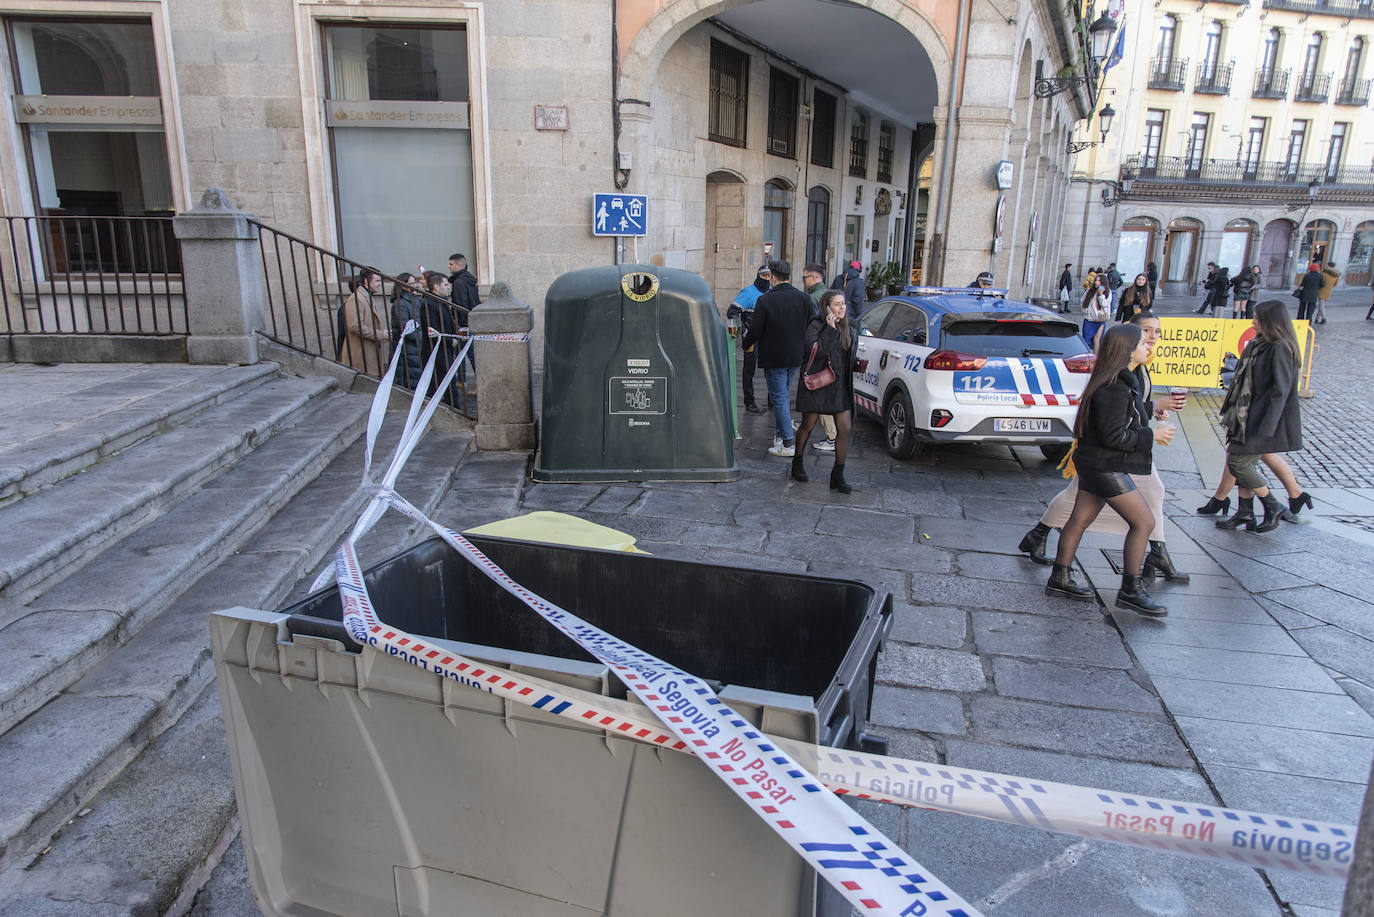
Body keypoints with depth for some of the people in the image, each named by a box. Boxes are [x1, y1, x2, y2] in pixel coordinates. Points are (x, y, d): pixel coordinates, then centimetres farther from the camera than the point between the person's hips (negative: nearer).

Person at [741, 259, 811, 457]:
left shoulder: (765, 300, -14)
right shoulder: (804, 298, -1)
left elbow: (756, 330, -10)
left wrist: (746, 342, 10)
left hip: (774, 357, -5)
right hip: (796, 356, 5)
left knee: (779, 398, 0)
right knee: (784, 395, 20)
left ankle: (788, 443, -1)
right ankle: (780, 433, 28)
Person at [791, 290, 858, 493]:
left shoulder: (850, 331, 11)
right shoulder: (816, 326, -7)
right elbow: (816, 350, -23)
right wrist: (831, 329, -21)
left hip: (840, 386, 5)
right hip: (816, 384, -4)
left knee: (845, 429, -5)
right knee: (808, 425, 9)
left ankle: (838, 475, 3)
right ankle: (798, 463, 31)